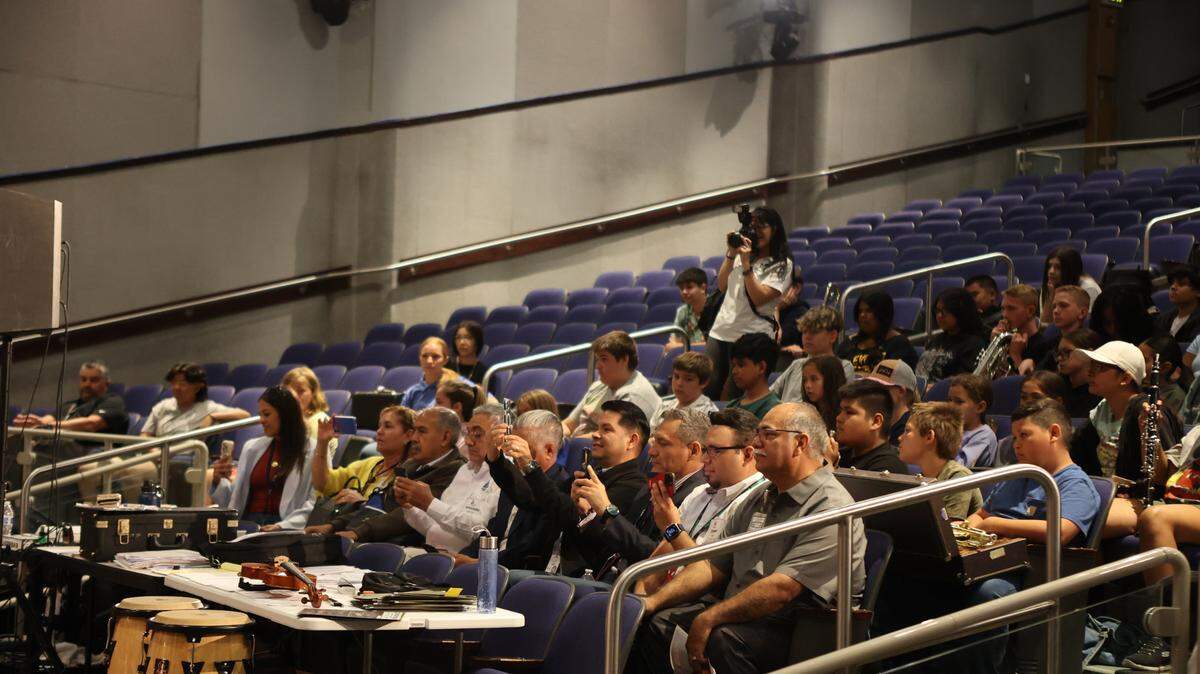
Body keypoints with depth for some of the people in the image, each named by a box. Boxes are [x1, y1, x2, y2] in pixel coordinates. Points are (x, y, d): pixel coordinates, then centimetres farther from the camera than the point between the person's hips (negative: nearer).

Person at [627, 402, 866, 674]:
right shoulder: (759, 497, 16)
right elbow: (712, 565, 15)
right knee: (657, 621, -11)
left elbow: (782, 588, -23)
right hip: (738, 613, 8)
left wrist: (707, 619, -22)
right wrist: (654, 601, 0)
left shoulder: (830, 508, -14)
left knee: (724, 638, -35)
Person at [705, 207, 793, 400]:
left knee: (734, 396, -4)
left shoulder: (782, 265, -2)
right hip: (721, 331, 6)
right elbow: (722, 285, 12)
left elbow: (759, 297, -13)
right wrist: (731, 254, 3)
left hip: (750, 336, -6)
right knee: (705, 388, -1)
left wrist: (745, 263, -14)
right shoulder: (744, 253, 17)